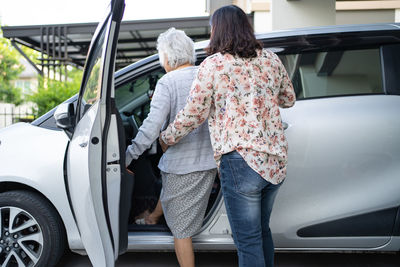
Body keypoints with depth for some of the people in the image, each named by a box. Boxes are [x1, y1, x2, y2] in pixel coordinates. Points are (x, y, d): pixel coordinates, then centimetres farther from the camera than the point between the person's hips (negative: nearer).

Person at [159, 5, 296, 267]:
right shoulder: (271, 59, 9)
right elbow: (289, 99, 22)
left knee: (248, 241, 4)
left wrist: (166, 138, 13)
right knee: (262, 230, 23)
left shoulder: (213, 65, -6)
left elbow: (194, 115, -3)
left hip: (242, 162, -6)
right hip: (276, 161, 7)